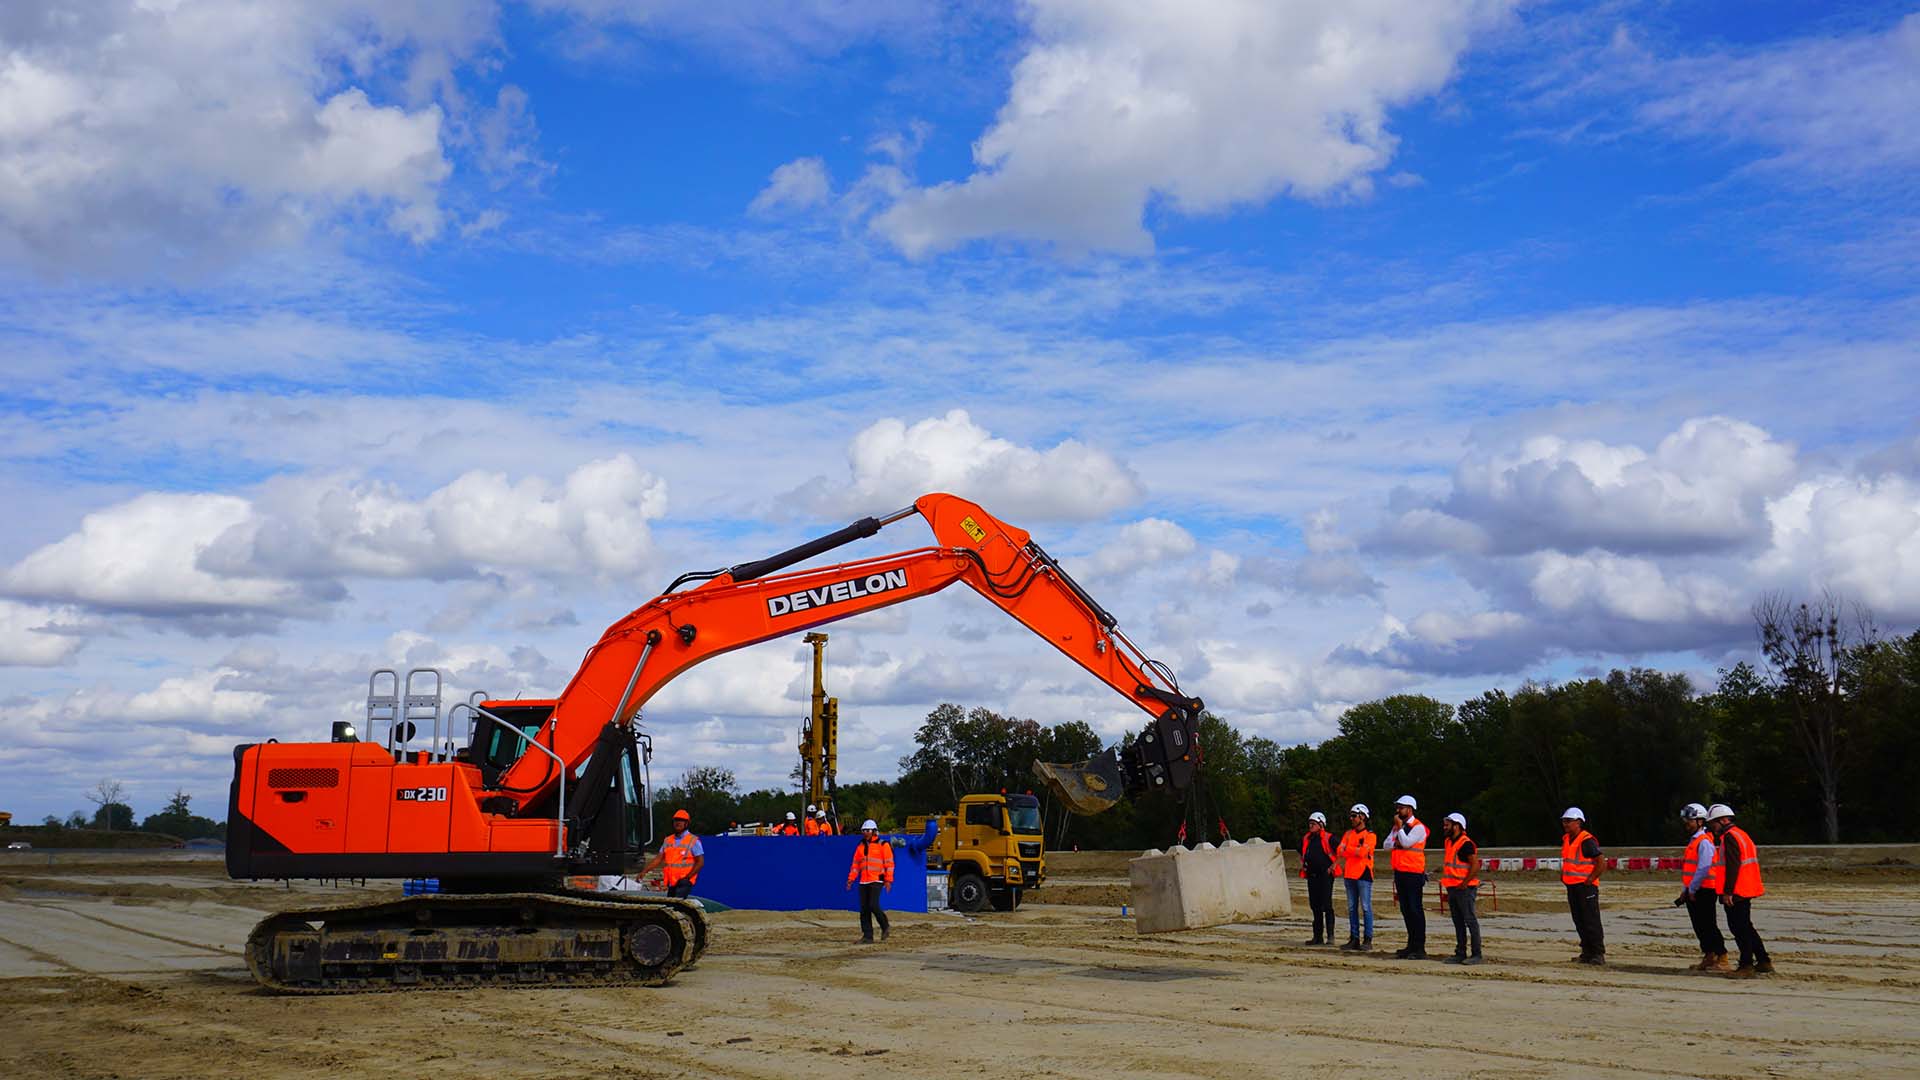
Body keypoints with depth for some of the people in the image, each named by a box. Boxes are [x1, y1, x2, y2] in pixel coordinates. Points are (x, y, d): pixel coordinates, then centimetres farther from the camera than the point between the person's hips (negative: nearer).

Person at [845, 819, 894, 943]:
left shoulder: (883, 845, -1)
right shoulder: (861, 846, 15)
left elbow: (889, 863, -4)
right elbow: (855, 864, 17)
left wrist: (888, 880, -10)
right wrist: (851, 879, 6)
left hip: (877, 881, -6)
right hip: (863, 881, 6)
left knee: (873, 905, -16)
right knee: (864, 909, 2)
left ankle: (885, 927, 8)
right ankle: (867, 936, 6)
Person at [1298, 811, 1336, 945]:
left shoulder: (1328, 838, -8)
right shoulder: (1306, 839, 12)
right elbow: (1301, 853, 30)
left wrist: (1334, 865, -10)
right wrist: (1302, 865, 17)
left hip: (1325, 875, -7)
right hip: (1312, 876, 7)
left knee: (1326, 905, -9)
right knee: (1315, 906, 9)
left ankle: (1330, 936, -6)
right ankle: (1317, 937, 14)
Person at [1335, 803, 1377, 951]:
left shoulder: (1370, 835, -3)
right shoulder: (1348, 834, 15)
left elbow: (1363, 851, -18)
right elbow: (1340, 851, 3)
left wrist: (1347, 849, -6)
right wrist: (1355, 850, -13)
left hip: (1363, 874, -6)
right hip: (1349, 874, 6)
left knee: (1366, 907, -6)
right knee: (1351, 908, 8)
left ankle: (1368, 940, -4)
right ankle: (1354, 939, 12)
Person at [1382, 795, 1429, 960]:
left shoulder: (1418, 827, -8)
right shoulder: (1396, 826, 16)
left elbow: (1406, 842, -20)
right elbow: (1386, 844, 10)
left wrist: (1400, 827, -11)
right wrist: (1395, 842, -9)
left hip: (1413, 873, -8)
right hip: (1399, 872, 8)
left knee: (1415, 909, -8)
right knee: (1405, 909, 11)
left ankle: (1420, 948, -7)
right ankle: (1411, 945, 17)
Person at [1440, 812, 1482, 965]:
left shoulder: (1466, 844, -14)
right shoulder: (1448, 842, 14)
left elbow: (1475, 865, -20)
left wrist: (1464, 883, -19)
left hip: (1464, 889, -9)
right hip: (1452, 888, 9)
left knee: (1470, 921, -5)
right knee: (1458, 923, 11)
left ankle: (1476, 955, -3)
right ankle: (1460, 953, 15)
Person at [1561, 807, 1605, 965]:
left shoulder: (1587, 841, -14)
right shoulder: (1566, 840, 12)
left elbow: (1601, 864, -16)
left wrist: (1589, 880, -15)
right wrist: (1563, 876, 17)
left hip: (1586, 887, -9)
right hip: (1571, 887, 9)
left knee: (1591, 922, -7)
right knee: (1579, 922, 11)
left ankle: (1598, 954, -3)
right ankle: (1587, 953, 17)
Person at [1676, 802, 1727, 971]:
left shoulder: (1704, 841, -14)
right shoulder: (1694, 841, 18)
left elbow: (1703, 868, -20)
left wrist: (1692, 890, -17)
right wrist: (1685, 890, 19)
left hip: (1704, 891, -10)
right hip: (1693, 892, 10)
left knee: (1709, 926, -8)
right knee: (1699, 927, 12)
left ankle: (1722, 959, -6)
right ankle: (1709, 957, 18)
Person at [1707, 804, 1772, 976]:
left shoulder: (1730, 837, -15)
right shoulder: (1741, 834, 17)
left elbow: (1732, 866, -22)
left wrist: (1727, 892, -22)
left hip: (1735, 892, -10)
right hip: (1746, 890, 10)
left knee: (1739, 929, -4)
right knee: (1746, 927, 16)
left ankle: (1746, 966, -2)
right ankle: (1764, 962, 18)